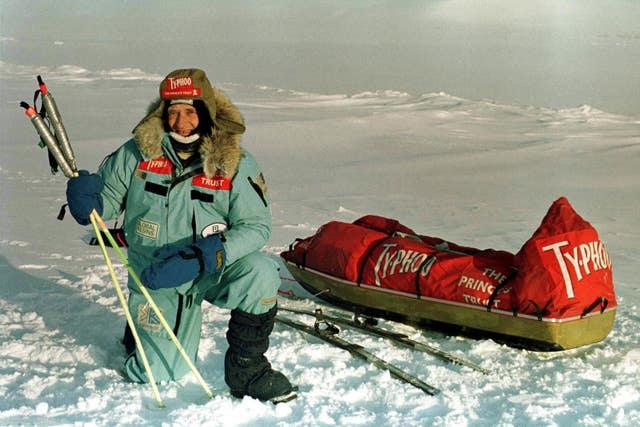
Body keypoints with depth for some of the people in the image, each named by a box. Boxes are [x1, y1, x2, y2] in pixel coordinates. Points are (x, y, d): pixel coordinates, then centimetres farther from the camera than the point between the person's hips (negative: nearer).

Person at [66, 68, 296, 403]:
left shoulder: (235, 164, -12)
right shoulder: (138, 153, -8)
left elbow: (256, 225, -15)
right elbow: (107, 198, 2)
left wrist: (207, 255, -31)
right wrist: (86, 200, -25)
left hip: (213, 272, 0)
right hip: (157, 278, 0)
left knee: (260, 272, -31)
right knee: (161, 373, -5)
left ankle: (246, 369, -10)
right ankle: (141, 329, 34)